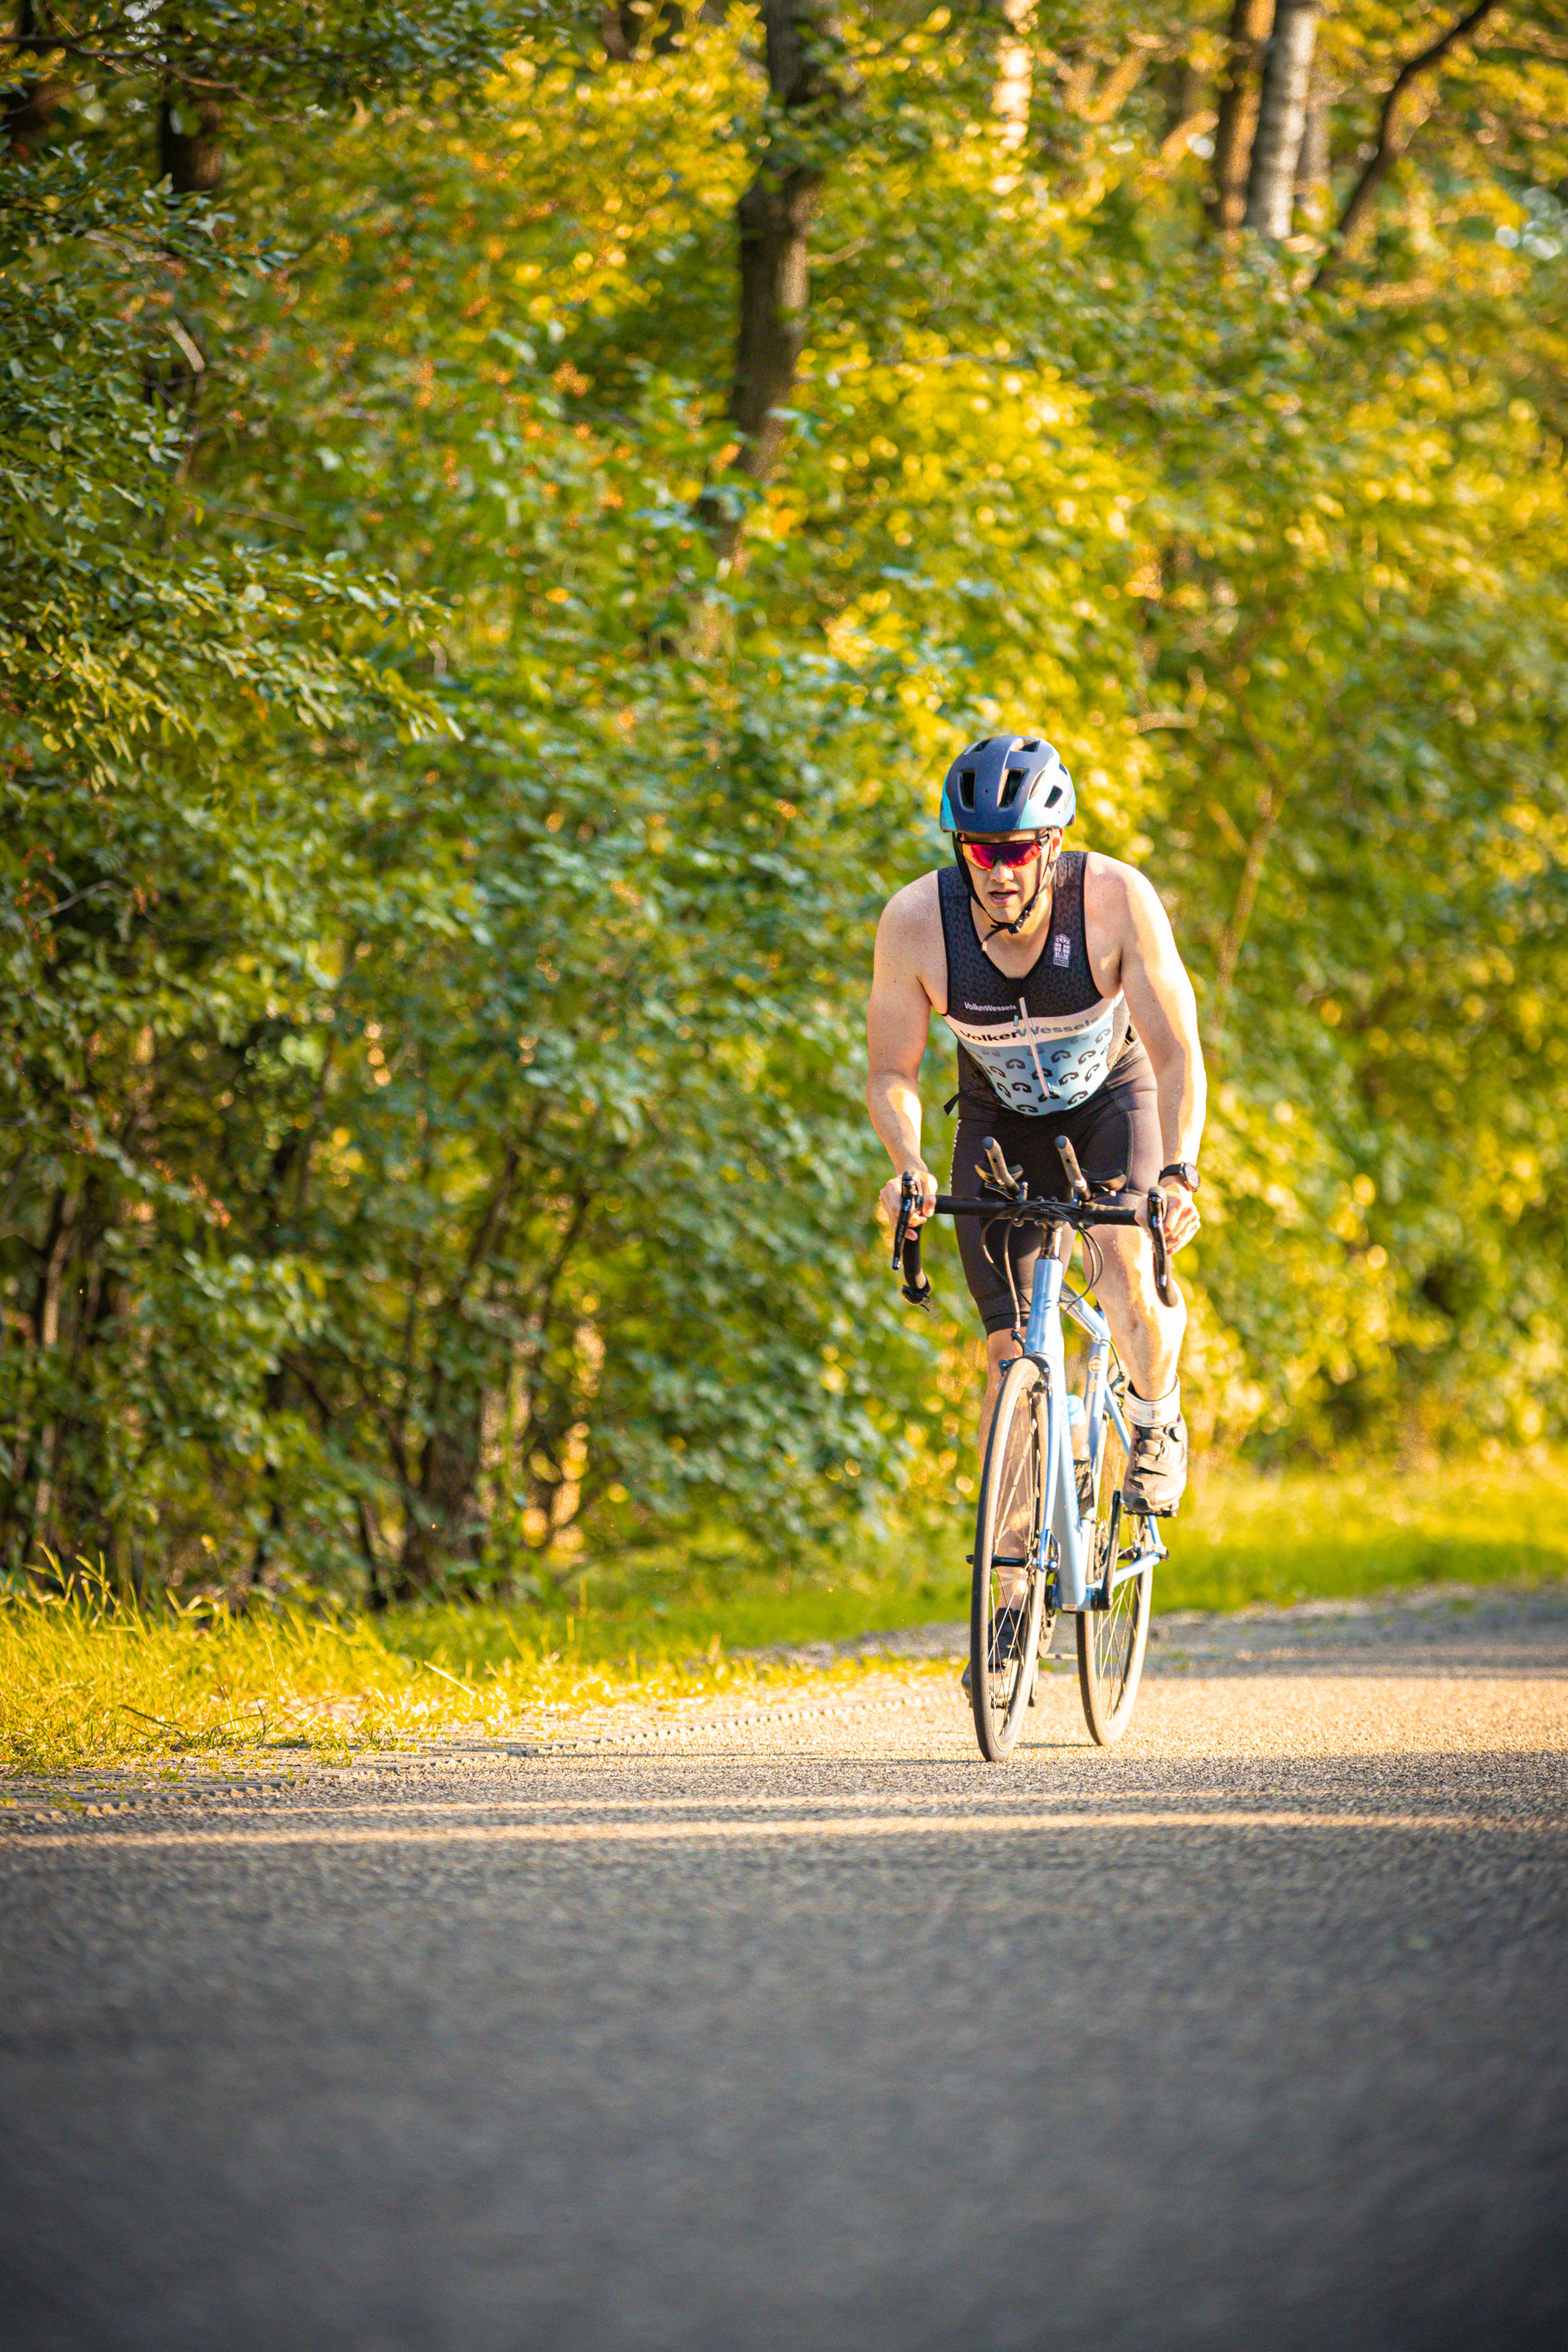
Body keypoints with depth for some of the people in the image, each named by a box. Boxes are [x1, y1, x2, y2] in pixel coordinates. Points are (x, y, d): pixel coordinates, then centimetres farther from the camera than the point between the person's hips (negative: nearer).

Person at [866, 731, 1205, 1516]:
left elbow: (1177, 1055, -26)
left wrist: (1179, 1173, -41)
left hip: (1112, 1101, -1)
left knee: (1127, 1267, -28)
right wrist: (909, 1166, -36)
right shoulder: (915, 919, -27)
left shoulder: (1116, 899, -30)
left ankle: (1156, 1420, 3)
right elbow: (892, 1073, -16)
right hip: (1001, 1121, 1)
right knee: (1013, 1353, -10)